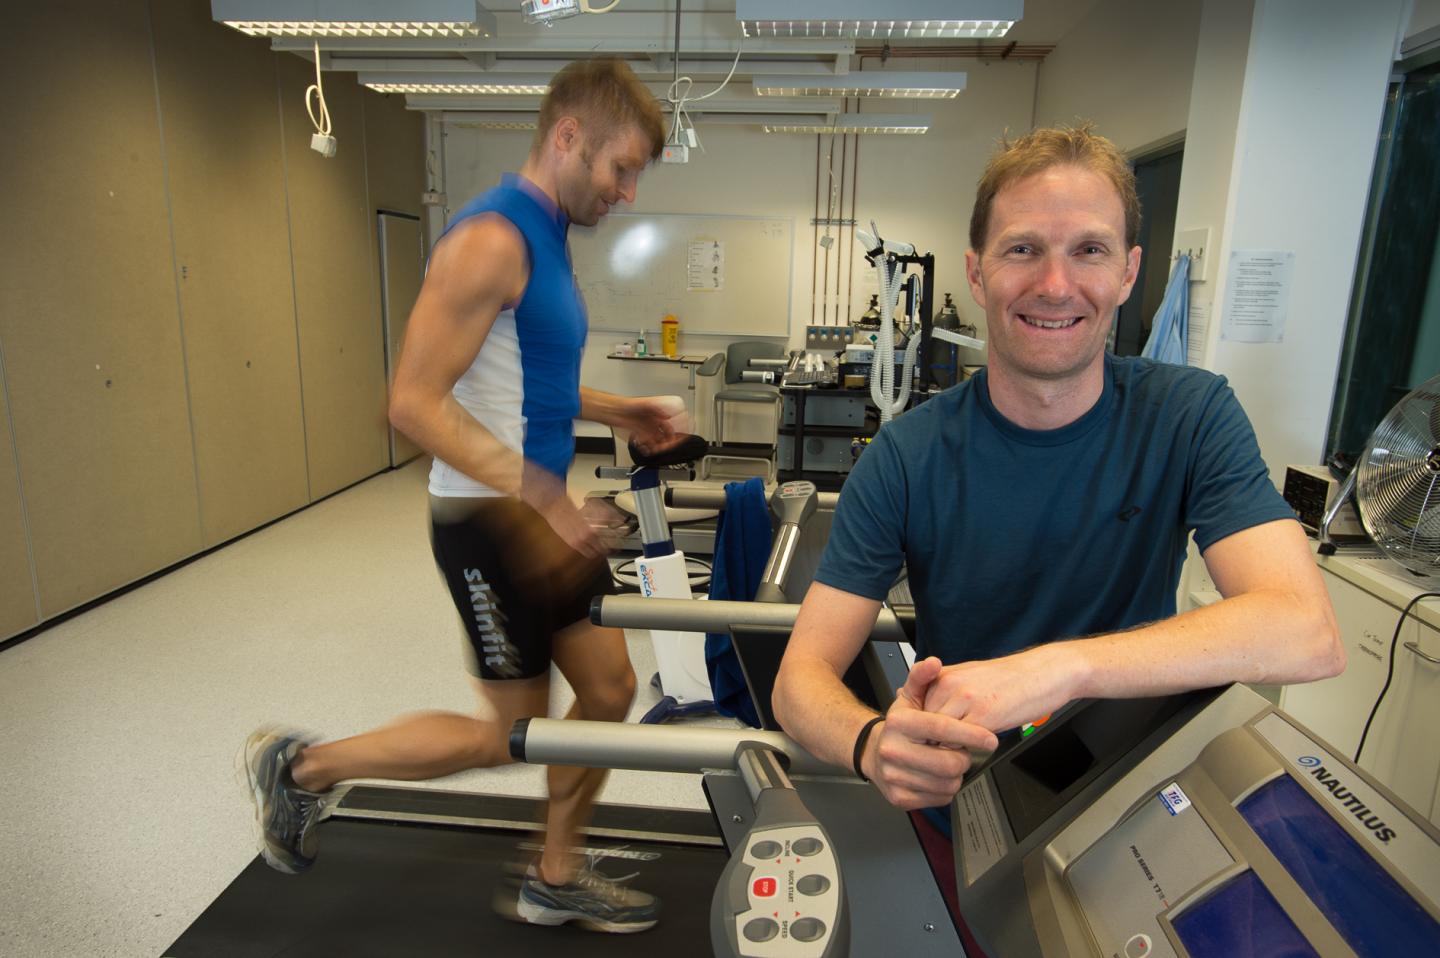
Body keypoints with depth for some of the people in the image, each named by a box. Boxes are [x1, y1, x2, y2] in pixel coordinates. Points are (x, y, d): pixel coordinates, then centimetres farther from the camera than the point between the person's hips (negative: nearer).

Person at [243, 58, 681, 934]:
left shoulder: (548, 240, 12)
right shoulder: (491, 239, -18)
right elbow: (416, 401, -24)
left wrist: (615, 411, 10)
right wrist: (533, 494, -30)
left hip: (543, 510, 9)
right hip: (488, 519, -9)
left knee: (611, 689, 12)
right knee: (513, 731, 5)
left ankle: (553, 880, 33)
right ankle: (302, 766, 25)